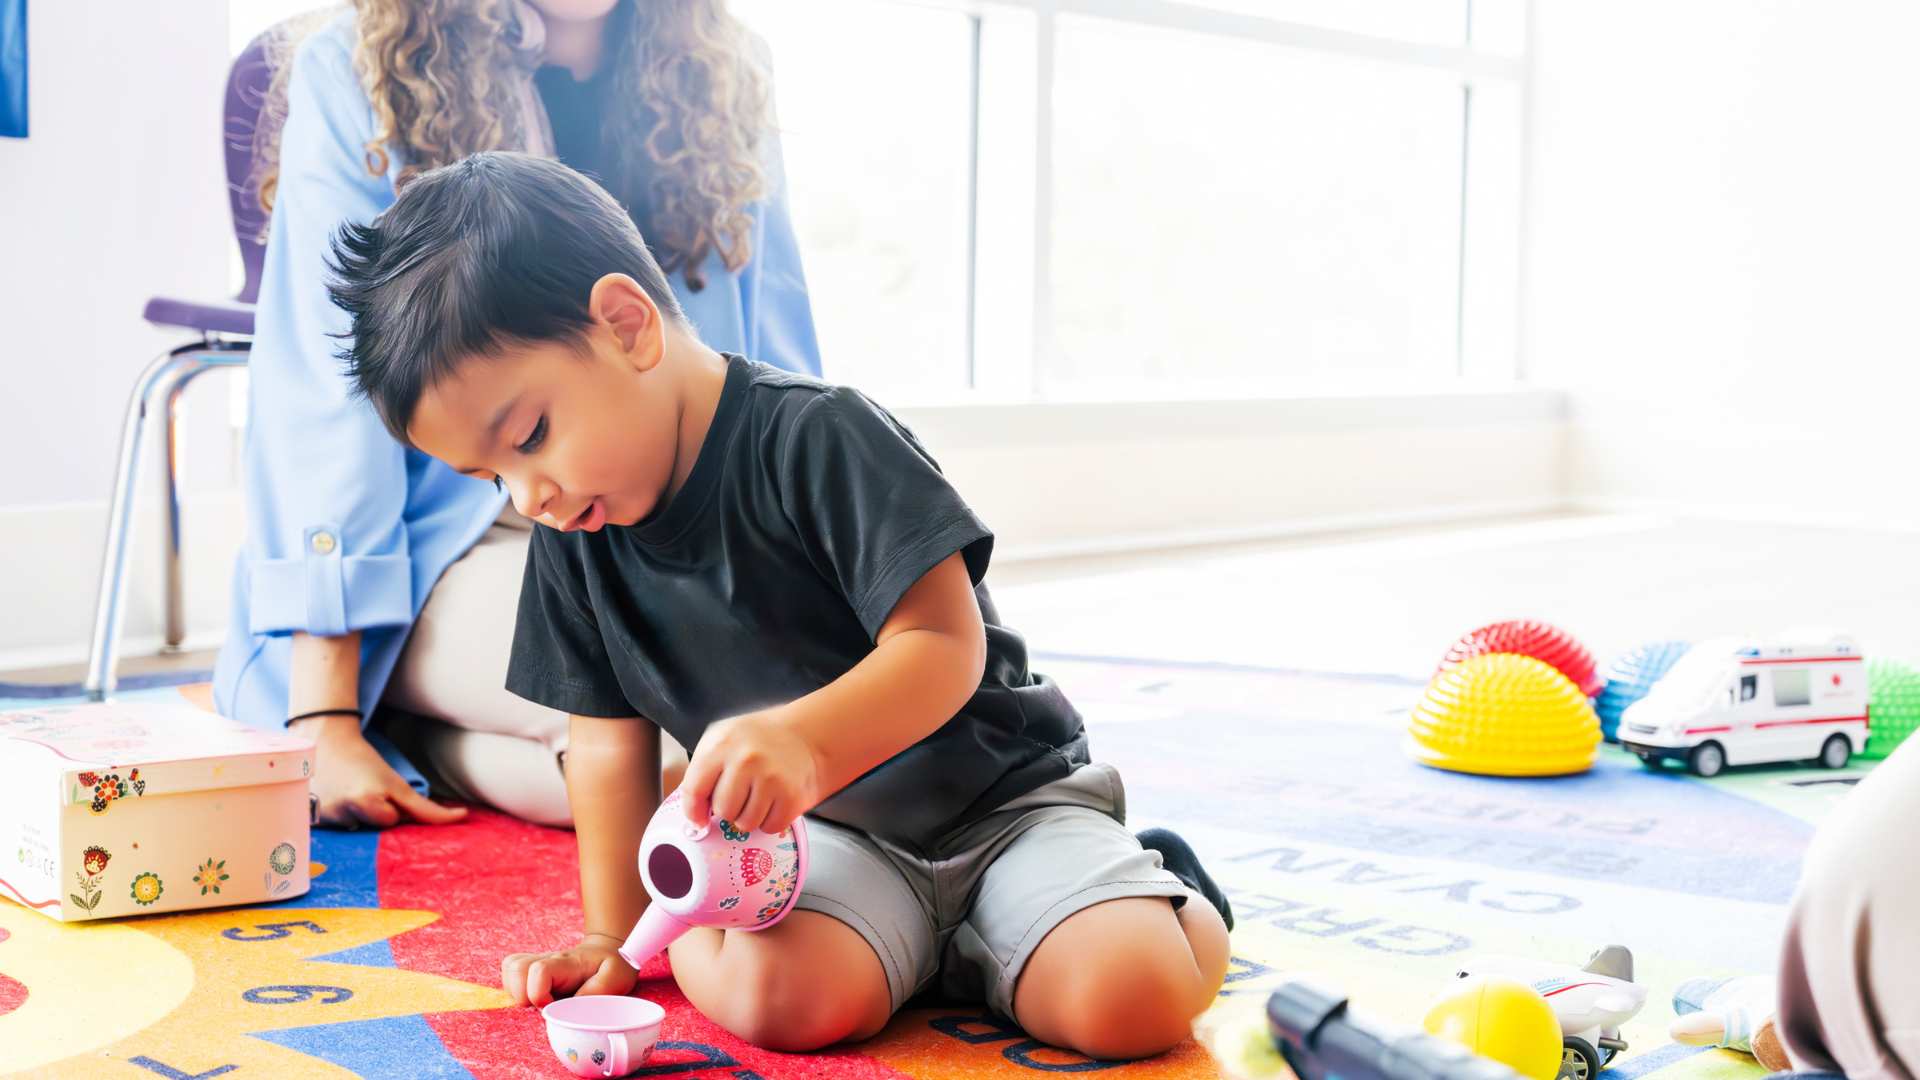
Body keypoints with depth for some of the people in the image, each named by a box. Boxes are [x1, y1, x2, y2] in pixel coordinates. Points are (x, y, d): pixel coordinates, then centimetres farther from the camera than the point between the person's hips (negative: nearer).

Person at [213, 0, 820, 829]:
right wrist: (324, 723, -19)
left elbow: (781, 389, 11)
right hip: (460, 546, -5)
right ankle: (393, 729, -7)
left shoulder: (721, 84, 8)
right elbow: (325, 401, -11)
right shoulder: (352, 76, -4)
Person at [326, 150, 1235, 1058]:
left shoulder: (815, 438, -19)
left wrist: (802, 740, -40)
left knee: (1129, 999, -28)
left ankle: (1161, 893, 8)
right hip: (824, 838, 4)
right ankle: (926, 942, 2)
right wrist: (612, 936, 8)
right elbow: (611, 741, 10)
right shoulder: (573, 534, 1)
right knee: (768, 992, -30)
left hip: (1003, 794, -4)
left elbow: (945, 647, -23)